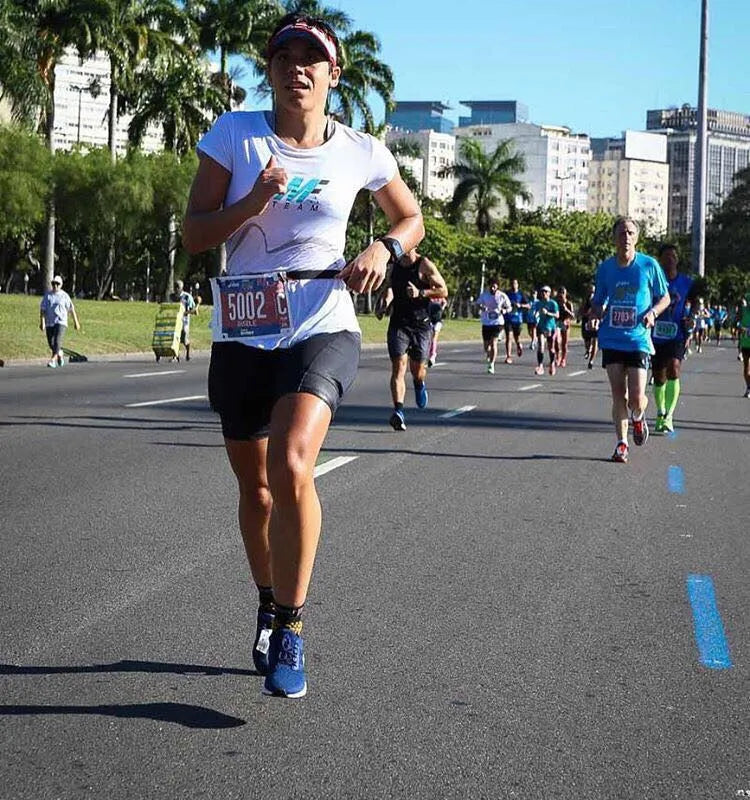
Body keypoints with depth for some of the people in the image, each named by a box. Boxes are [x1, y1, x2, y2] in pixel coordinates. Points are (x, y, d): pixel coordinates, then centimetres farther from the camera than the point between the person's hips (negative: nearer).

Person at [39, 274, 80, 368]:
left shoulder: (64, 295, 1)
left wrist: (76, 322, 8)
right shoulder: (47, 295, 6)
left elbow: (71, 309, 6)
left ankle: (53, 360, -23)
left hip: (61, 322, -3)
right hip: (49, 323, 3)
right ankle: (60, 354, 36)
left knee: (57, 341, -18)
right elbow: (42, 309, 4)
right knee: (51, 343, 7)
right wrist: (42, 322, -5)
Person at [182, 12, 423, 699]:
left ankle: (290, 631, -13)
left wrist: (384, 249, -3)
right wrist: (253, 202, -18)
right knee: (255, 487, 13)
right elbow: (194, 235, -1)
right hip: (242, 334, 2)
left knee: (291, 468, -26)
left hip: (323, 328, -2)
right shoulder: (235, 134, 0)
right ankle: (269, 607, 40)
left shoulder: (359, 151, 2)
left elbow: (411, 217, 18)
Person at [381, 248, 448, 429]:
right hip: (398, 324, 2)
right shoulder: (394, 265, 9)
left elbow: (443, 291, -6)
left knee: (417, 371, 7)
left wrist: (420, 293, -20)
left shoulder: (425, 265, -5)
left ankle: (420, 384, 44)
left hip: (421, 324, -2)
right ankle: (398, 411, -22)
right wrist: (387, 302, 8)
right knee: (398, 367, -13)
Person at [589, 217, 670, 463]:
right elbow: (598, 301, 15)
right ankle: (621, 443, 11)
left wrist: (652, 312, -12)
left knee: (636, 397, -8)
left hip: (638, 339, -2)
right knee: (618, 395, 1)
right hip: (611, 339, 2)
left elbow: (665, 297, 7)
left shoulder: (649, 265, -2)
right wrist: (597, 311, -8)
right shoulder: (605, 268, 5)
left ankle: (638, 419, 26)